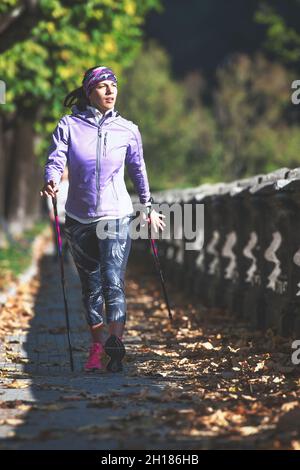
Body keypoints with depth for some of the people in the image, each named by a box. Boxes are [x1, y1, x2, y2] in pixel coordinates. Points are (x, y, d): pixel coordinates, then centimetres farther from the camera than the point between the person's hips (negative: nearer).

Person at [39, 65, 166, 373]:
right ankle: (96, 347, 22)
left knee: (113, 282, -17)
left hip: (116, 215, -1)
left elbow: (138, 170, 14)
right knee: (90, 286, 11)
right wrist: (50, 182, -32)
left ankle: (115, 345, -25)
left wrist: (148, 208, 21)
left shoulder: (127, 130, 2)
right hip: (79, 219, 1)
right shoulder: (69, 126, -1)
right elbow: (55, 160, -10)